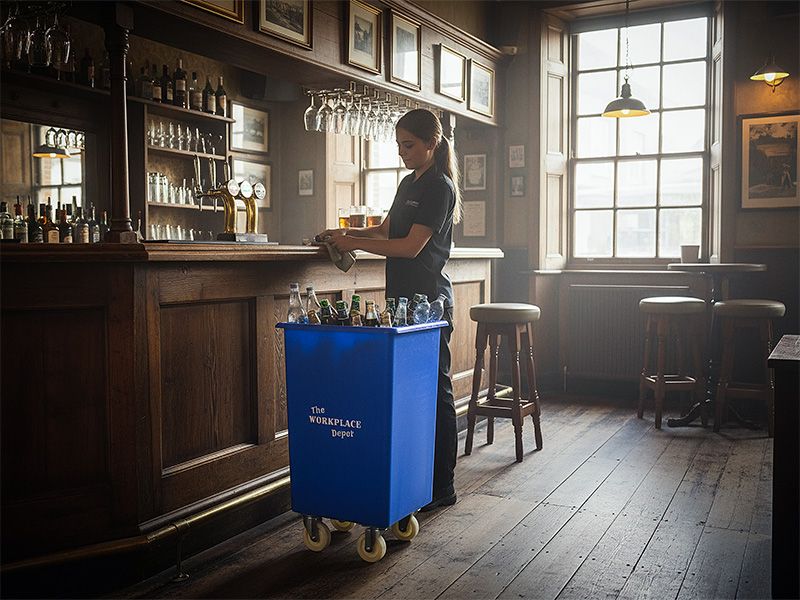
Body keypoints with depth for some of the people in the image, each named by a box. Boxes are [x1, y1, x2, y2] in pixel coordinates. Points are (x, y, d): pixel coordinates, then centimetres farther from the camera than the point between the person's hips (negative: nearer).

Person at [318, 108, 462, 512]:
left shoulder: (439, 187, -10)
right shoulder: (409, 183, 18)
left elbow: (411, 246, -17)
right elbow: (386, 230, 23)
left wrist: (355, 243, -15)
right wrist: (349, 233, 6)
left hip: (429, 300, -9)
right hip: (403, 298, 9)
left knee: (434, 393, -3)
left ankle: (441, 487, 6)